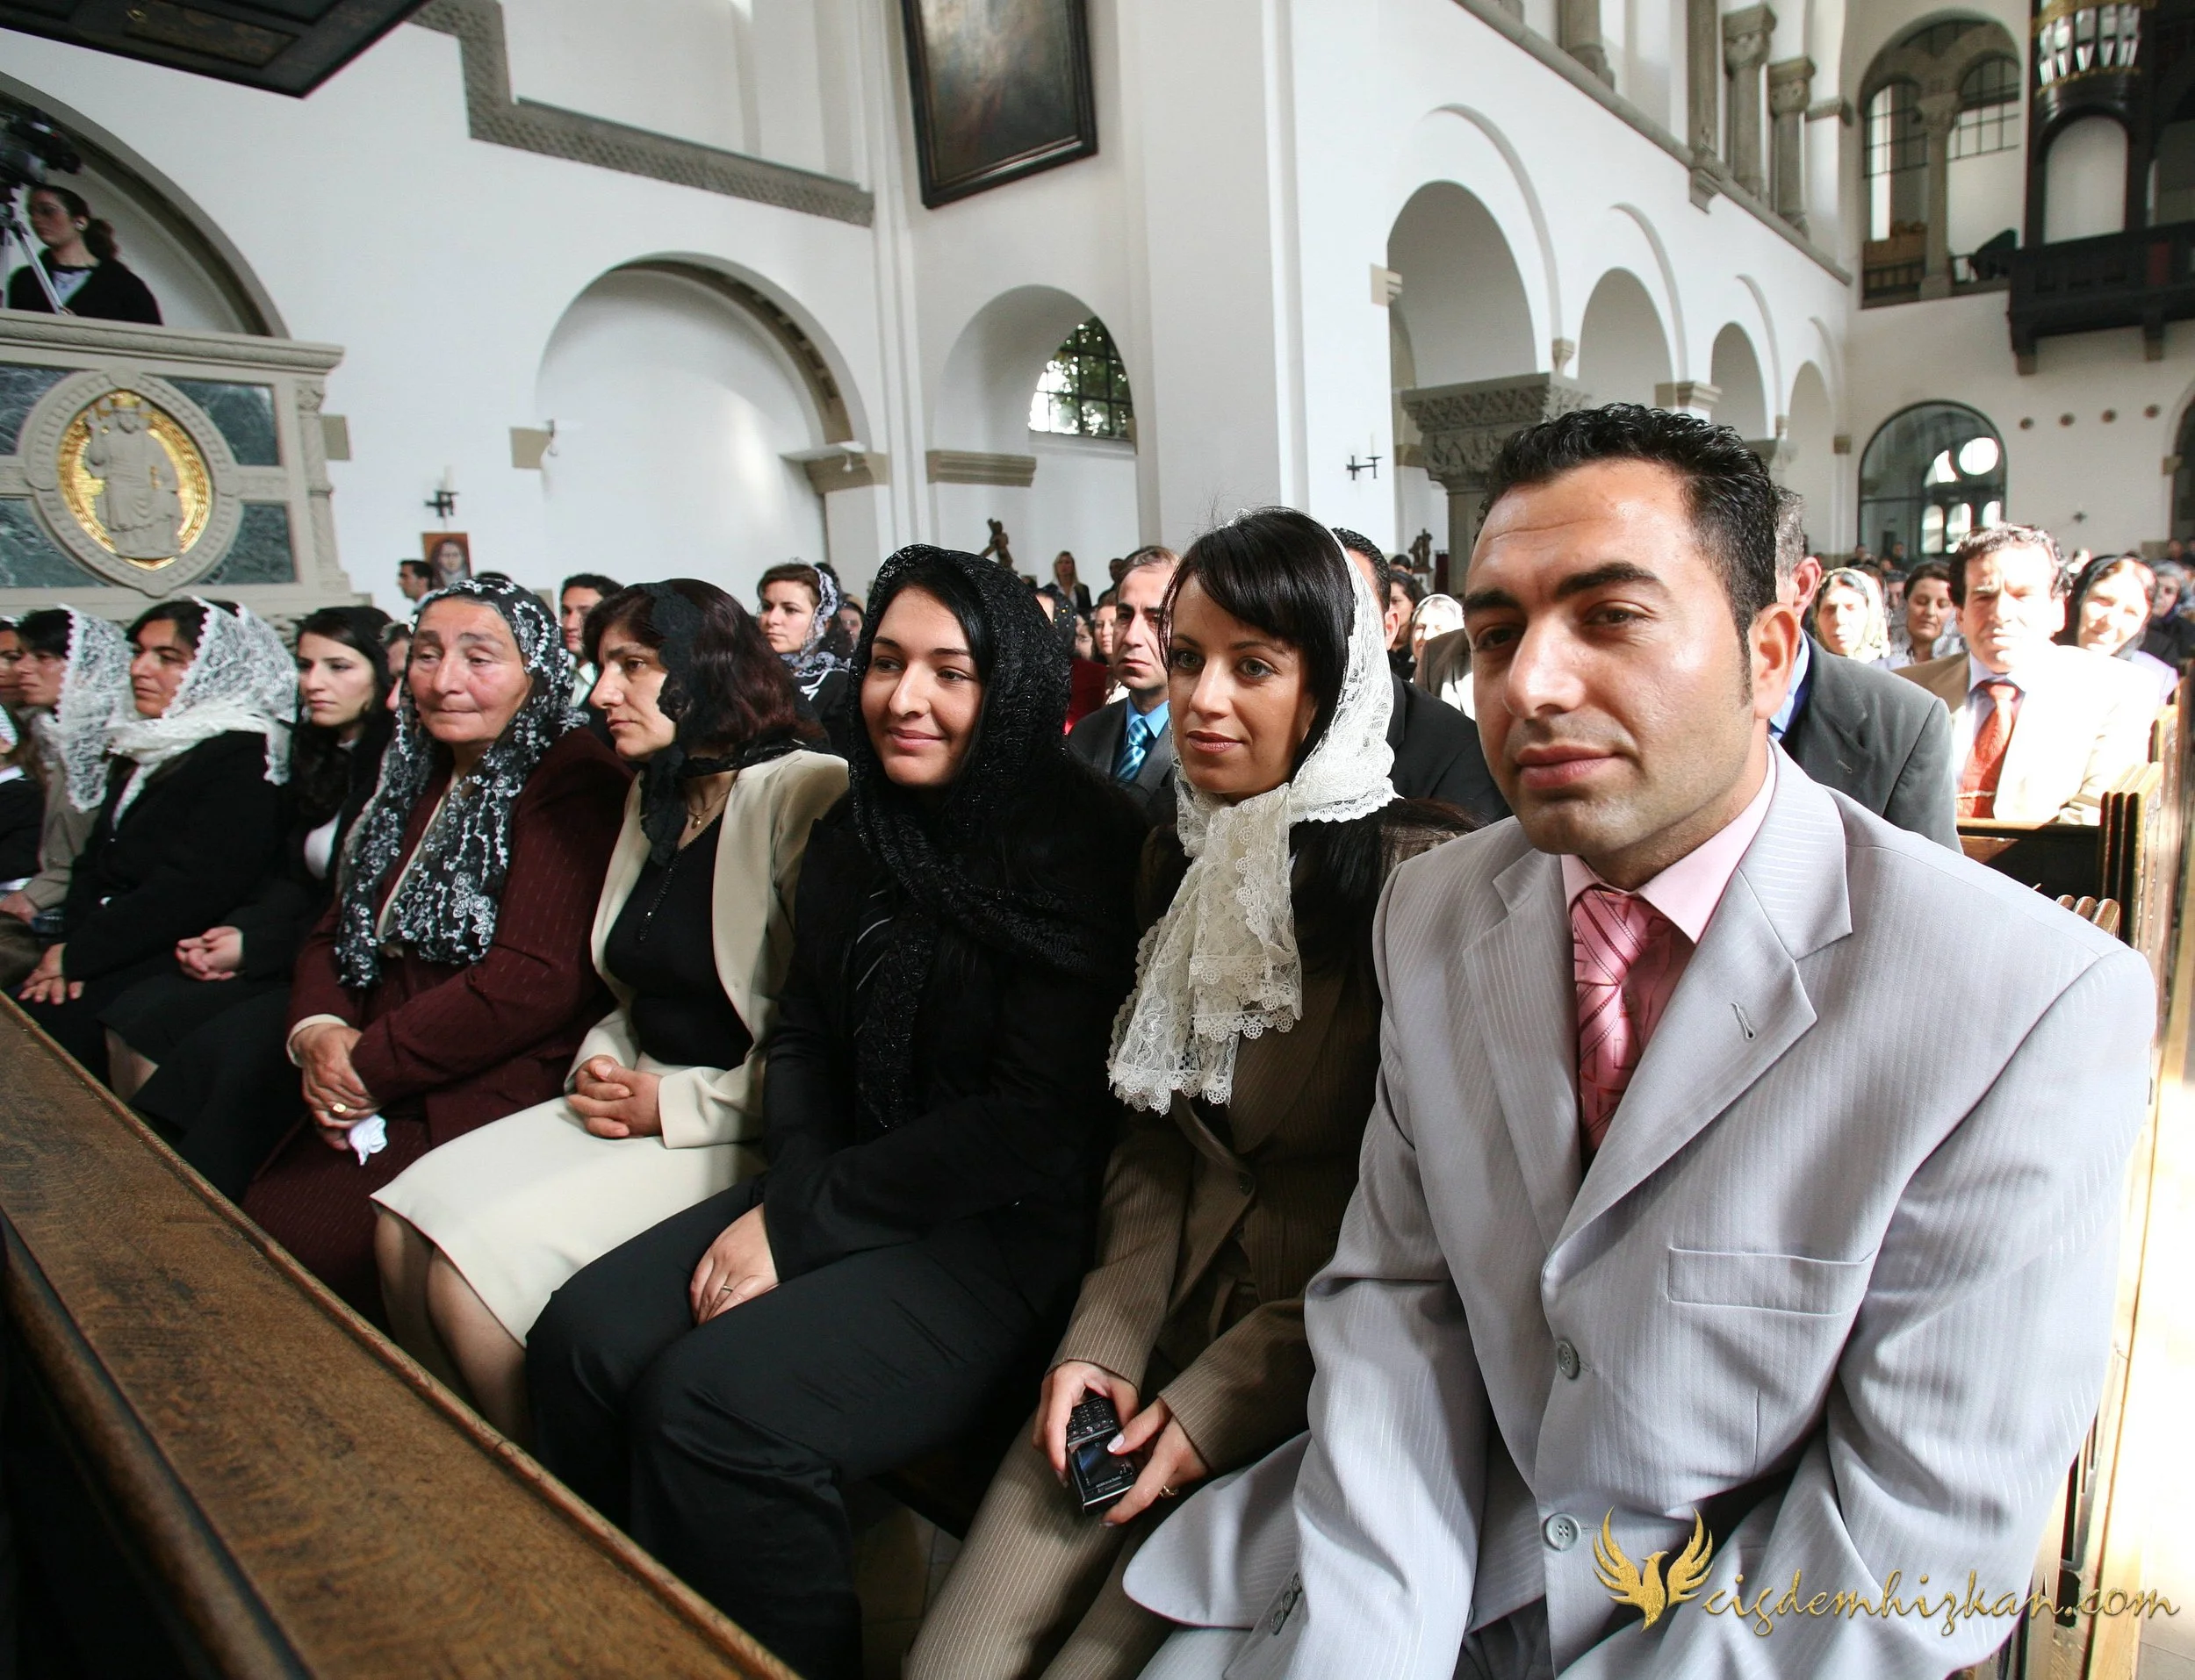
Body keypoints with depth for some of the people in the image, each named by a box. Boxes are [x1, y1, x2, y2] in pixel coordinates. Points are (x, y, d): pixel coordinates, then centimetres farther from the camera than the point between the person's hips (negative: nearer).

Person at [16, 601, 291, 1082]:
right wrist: (72, 941, -4)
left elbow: (192, 889, -18)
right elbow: (95, 858, 13)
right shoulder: (144, 745, 17)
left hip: (178, 958, -8)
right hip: (116, 947, 8)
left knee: (47, 1025, -21)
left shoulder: (241, 758, -11)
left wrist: (79, 953, -13)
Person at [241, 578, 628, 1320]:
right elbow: (336, 930, 17)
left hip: (492, 1092, -8)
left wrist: (370, 1064, -13)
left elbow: (534, 980, -20)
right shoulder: (420, 778, 17)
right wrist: (317, 1029, -4)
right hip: (381, 1089, 8)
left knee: (290, 1248, -17)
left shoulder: (573, 781, -11)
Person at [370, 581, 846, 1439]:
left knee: (474, 1270, -17)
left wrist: (678, 1103, -15)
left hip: (739, 1134, -9)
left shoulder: (806, 790, -15)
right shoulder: (653, 796, 15)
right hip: (634, 1102, 9)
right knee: (405, 1225, -4)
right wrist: (601, 1067, 3)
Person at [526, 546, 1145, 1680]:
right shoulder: (852, 838, 10)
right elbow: (803, 1038, 14)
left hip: (1012, 1231, -7)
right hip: (843, 1184, 7)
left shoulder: (1078, 850, -14)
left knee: (709, 1403, -22)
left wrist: (802, 1221, -15)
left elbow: (1036, 1123, -18)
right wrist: (788, 1186, -6)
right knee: (583, 1338, -7)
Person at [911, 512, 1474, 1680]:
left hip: (1323, 1358, -5)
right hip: (1167, 1310, 5)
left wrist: (1218, 1404, -13)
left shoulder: (1419, 872, -15)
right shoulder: (1178, 858, 8)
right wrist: (1102, 1341, -1)